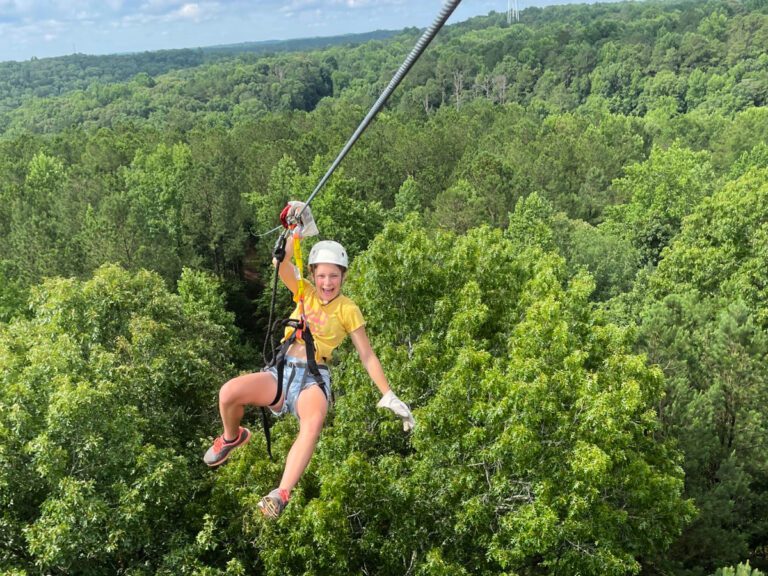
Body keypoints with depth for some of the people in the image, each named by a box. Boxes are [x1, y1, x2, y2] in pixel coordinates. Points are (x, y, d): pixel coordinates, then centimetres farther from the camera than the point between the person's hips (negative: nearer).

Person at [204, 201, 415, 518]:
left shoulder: (348, 309, 3)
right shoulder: (305, 292, 11)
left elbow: (367, 356, 3)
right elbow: (281, 264, -7)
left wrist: (389, 396, -2)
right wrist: (298, 228, -19)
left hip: (313, 379, -3)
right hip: (280, 372, 3)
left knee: (314, 423, -38)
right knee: (229, 391, -25)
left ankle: (281, 495, -37)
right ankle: (232, 438, 8)